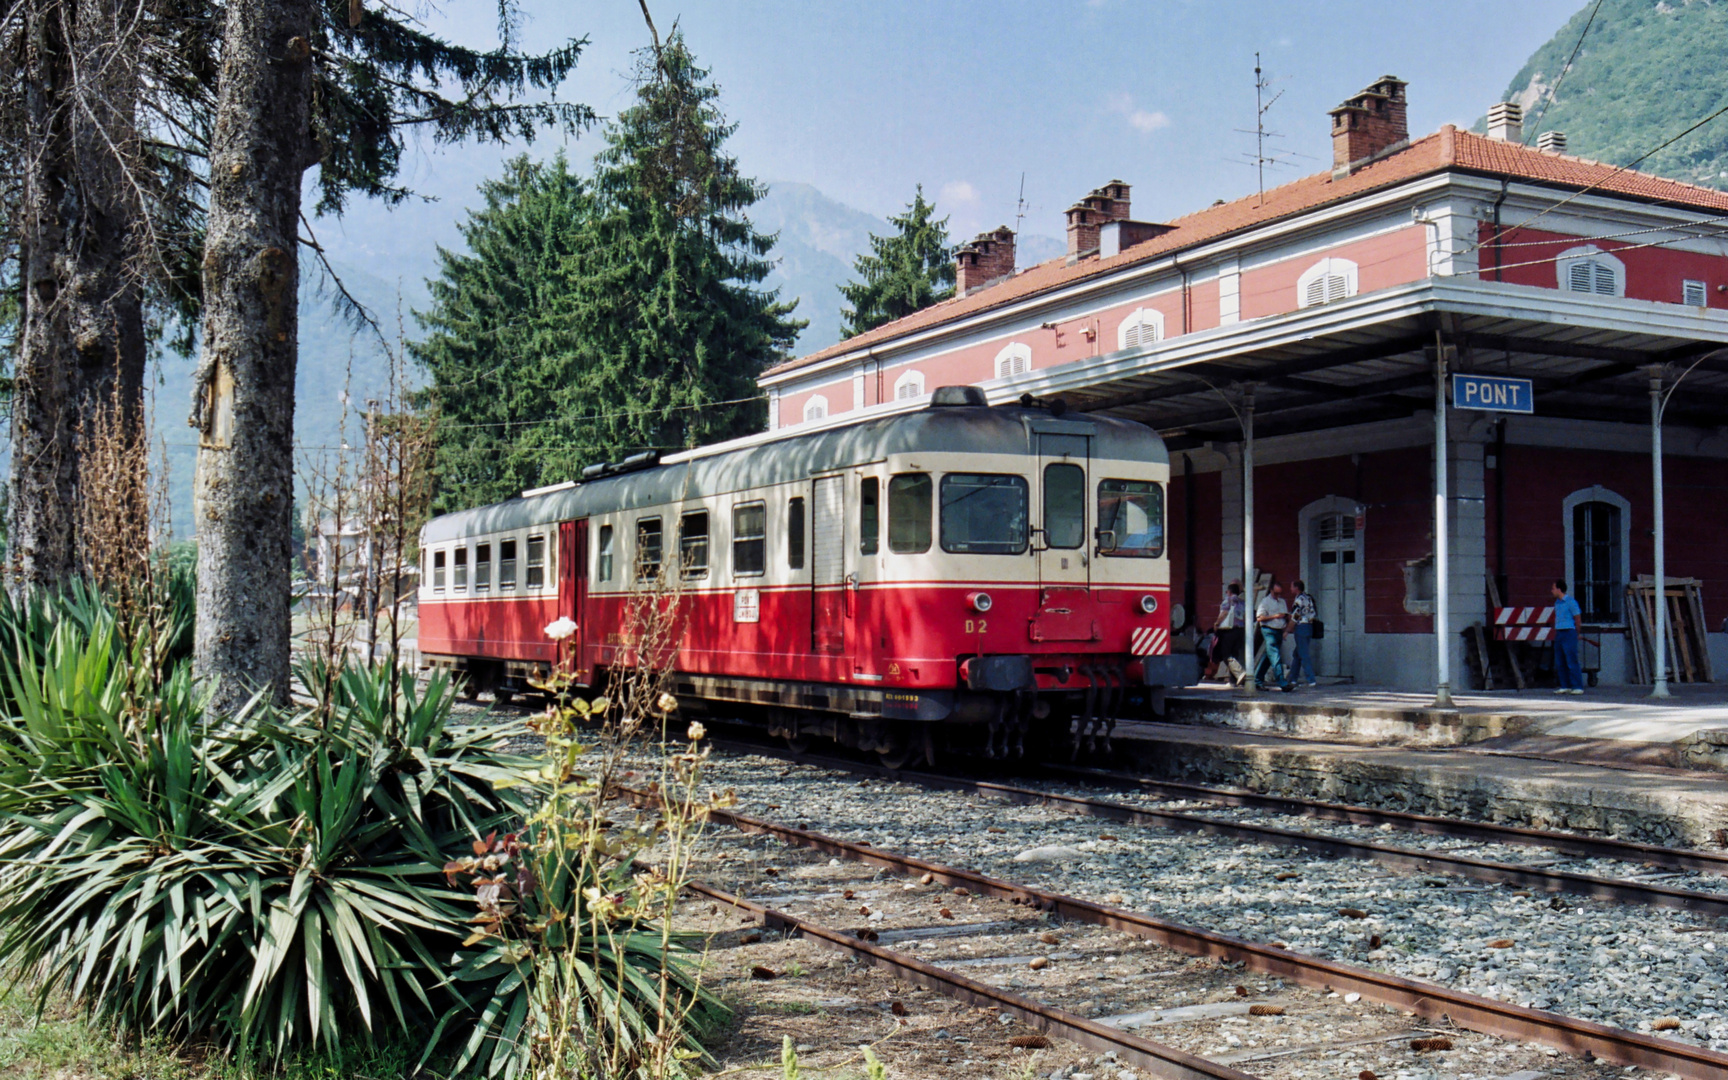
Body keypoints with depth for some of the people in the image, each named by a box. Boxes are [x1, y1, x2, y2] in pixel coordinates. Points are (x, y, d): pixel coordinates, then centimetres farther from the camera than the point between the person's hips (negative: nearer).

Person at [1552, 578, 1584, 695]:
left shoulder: (1571, 602, -9)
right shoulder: (1557, 603, 15)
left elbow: (1578, 618, -4)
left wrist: (1576, 634, 5)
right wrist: (1555, 632, 16)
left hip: (1569, 633, -8)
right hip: (1559, 633, 8)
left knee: (1572, 661, -9)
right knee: (1560, 662, 7)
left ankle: (1578, 687, -6)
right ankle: (1565, 686, 12)